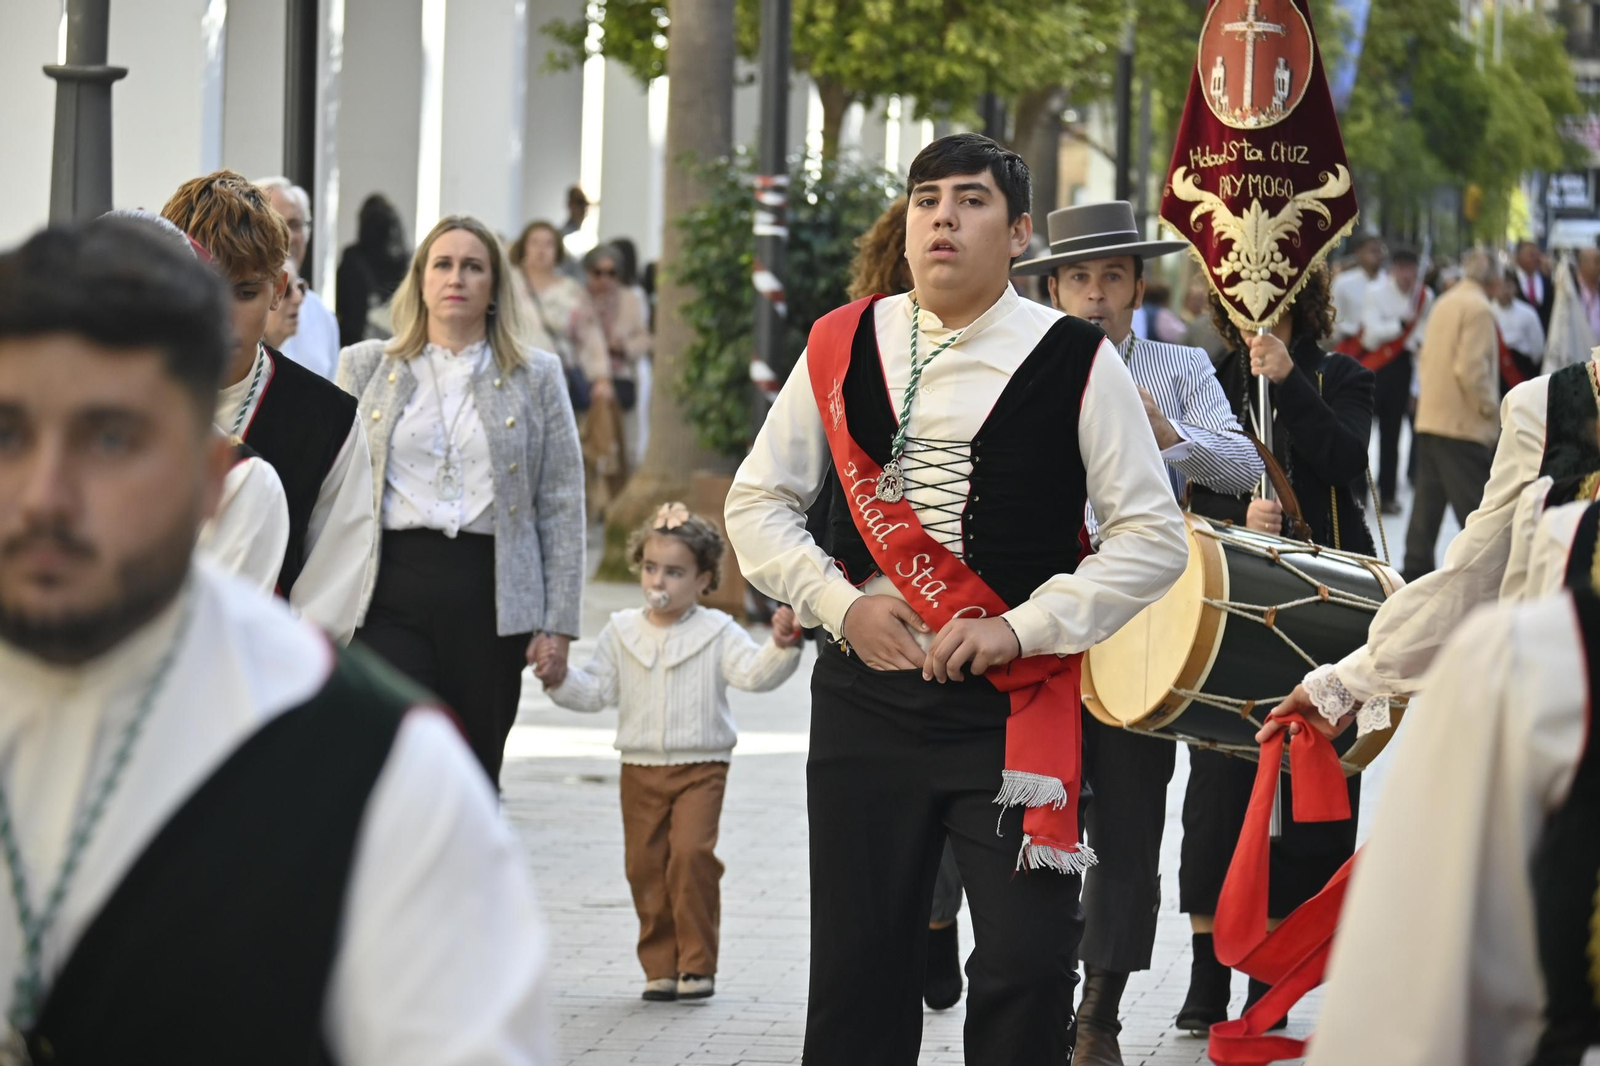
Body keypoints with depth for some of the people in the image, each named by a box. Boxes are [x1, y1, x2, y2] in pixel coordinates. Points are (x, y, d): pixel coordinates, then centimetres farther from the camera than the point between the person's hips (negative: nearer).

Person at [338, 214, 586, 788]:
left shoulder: (536, 376, 10)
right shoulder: (366, 366, 11)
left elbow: (562, 504, 8)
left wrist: (559, 623, 2)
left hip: (491, 594, 1)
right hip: (393, 587, -1)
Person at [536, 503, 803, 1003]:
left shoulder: (717, 633, -1)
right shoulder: (622, 633, 8)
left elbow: (756, 673, -12)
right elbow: (596, 690, 9)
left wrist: (781, 644, -29)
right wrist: (559, 678, -7)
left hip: (701, 767, -4)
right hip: (640, 769, 4)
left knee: (692, 853, -18)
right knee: (645, 864, 2)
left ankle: (697, 965, -9)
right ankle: (661, 967, 12)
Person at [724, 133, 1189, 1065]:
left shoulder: (1075, 362, -1)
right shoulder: (842, 349, 7)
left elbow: (1153, 537, -1)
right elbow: (759, 502, 13)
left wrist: (1020, 631, -10)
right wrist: (841, 603, -3)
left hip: (1016, 703, -2)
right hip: (865, 698, 3)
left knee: (1029, 970, -7)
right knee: (858, 964, 7)